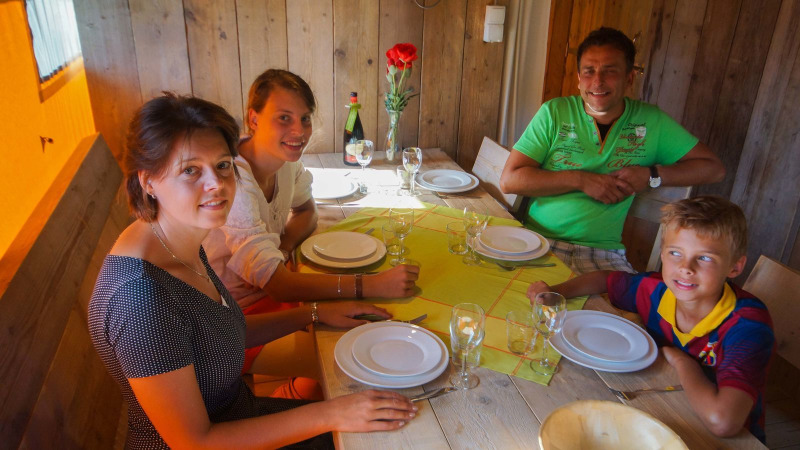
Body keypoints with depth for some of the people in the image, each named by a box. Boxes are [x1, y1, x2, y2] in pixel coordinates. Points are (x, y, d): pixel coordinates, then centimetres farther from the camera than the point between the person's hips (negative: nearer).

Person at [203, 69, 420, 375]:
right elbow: (275, 283, -34)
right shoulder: (233, 181, -29)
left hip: (272, 293, 8)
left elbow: (306, 213, 14)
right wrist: (373, 285, -39)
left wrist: (281, 249, -10)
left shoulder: (287, 160, -4)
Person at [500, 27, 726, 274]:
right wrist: (580, 180, -12)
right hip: (538, 242, -2)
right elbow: (509, 180, -5)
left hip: (603, 253, 2)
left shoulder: (651, 121, 5)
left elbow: (714, 168, 12)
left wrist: (652, 176, -5)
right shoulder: (554, 113, 1)